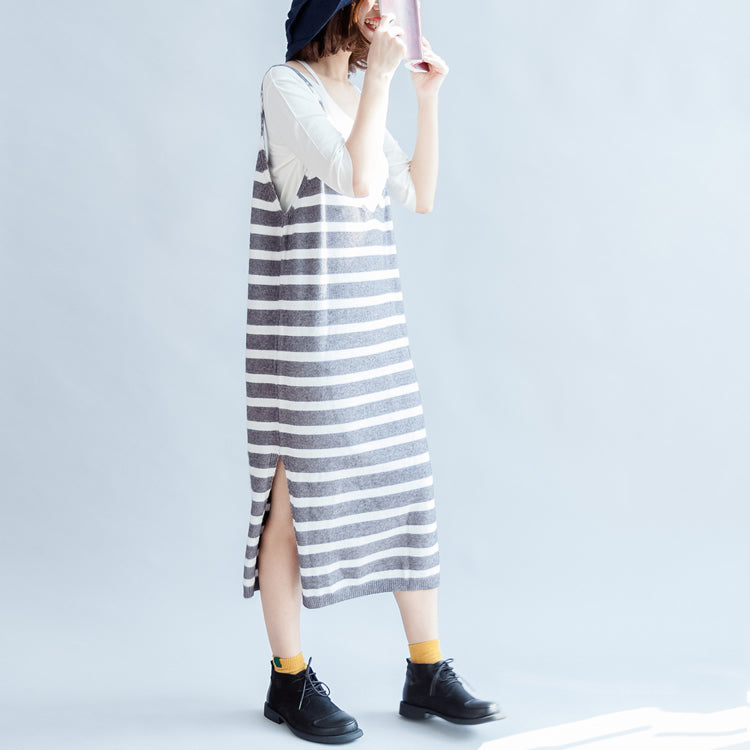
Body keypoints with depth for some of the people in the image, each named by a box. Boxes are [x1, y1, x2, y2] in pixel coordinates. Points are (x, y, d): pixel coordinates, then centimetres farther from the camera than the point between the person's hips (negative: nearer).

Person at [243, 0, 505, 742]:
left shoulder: (357, 94, 15)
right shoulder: (284, 84, -9)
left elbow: (420, 197, 13)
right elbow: (357, 181, -22)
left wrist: (427, 96, 8)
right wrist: (379, 76, -16)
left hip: (371, 314, 8)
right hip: (302, 317, -8)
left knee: (406, 485, 6)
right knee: (294, 493, -1)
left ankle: (427, 674, 15)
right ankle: (290, 681, 13)